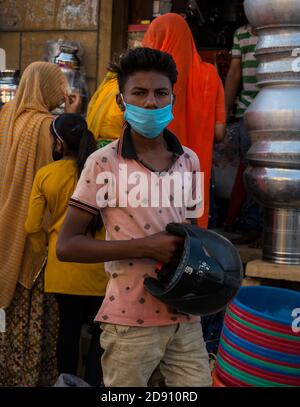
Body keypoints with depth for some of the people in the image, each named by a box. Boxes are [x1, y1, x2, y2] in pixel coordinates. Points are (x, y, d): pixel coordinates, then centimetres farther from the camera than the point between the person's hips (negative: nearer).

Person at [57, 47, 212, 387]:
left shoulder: (189, 161, 5)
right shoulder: (103, 163, -9)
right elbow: (66, 246, -11)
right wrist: (144, 247, -18)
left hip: (186, 317, 4)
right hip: (131, 322, -4)